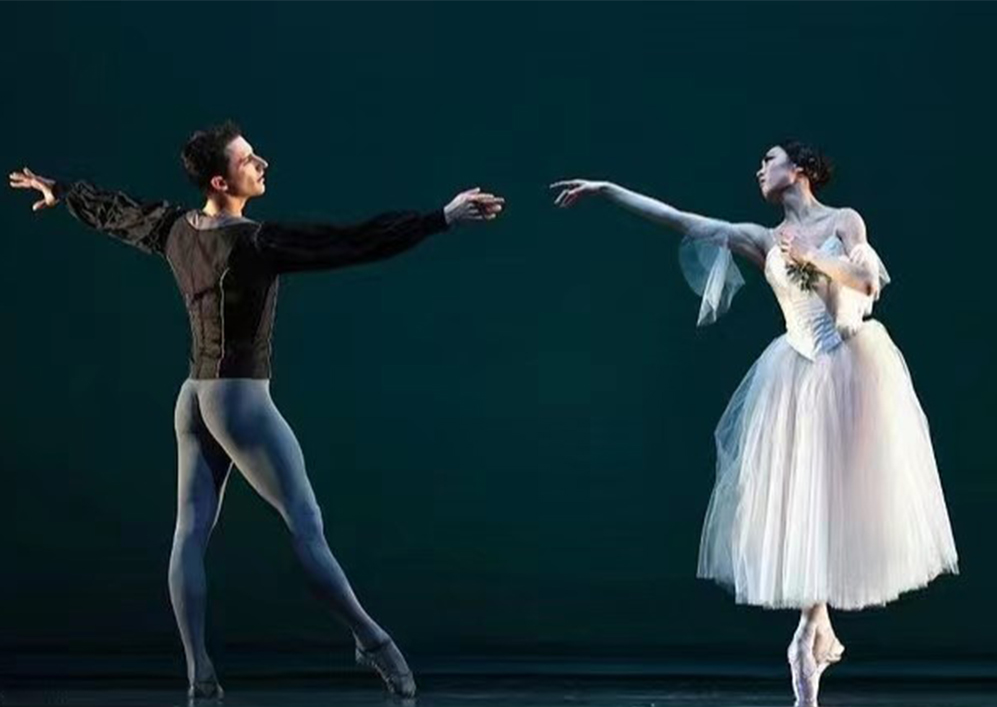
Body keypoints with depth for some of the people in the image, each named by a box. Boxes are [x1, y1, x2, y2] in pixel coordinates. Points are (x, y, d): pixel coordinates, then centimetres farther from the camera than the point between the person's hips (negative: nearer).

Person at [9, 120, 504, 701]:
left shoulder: (175, 229, 4)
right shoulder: (255, 244, -19)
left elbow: (113, 211, 24)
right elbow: (357, 244, -23)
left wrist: (59, 192, 44)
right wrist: (443, 219, -22)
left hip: (194, 399, 8)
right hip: (241, 401, -8)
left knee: (191, 532, 5)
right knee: (307, 526, -5)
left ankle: (199, 673, 6)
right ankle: (372, 642, -2)